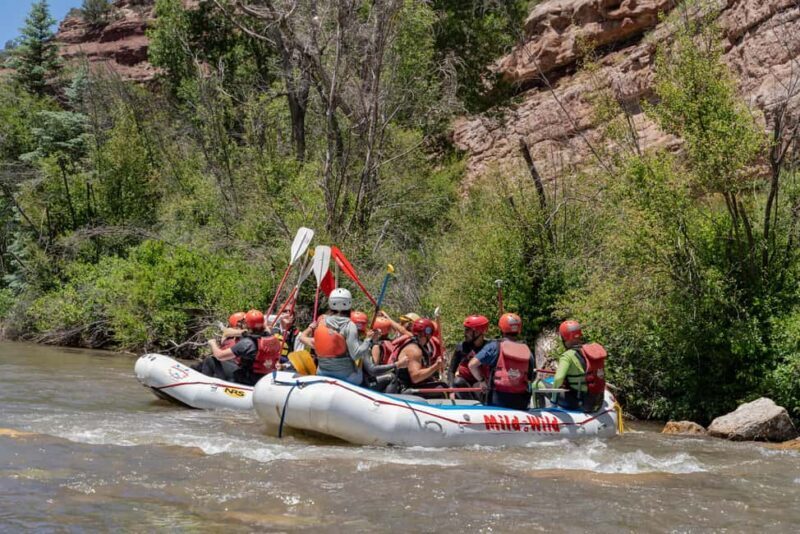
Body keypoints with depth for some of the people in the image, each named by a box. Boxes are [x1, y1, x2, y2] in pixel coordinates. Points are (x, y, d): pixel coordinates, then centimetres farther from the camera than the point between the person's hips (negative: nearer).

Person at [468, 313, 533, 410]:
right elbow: (529, 378, 9)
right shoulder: (527, 350, 7)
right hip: (521, 402, 3)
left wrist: (482, 380, 7)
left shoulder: (494, 346, -2)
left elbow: (472, 364, -7)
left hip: (498, 400, -3)